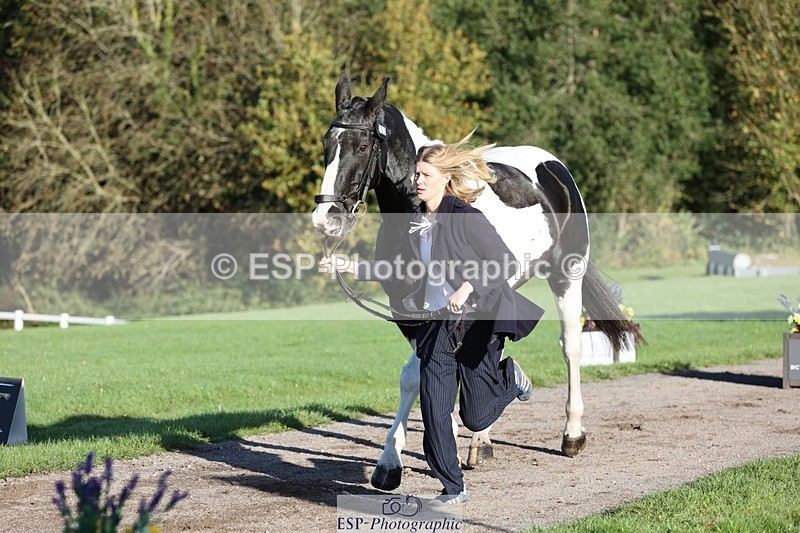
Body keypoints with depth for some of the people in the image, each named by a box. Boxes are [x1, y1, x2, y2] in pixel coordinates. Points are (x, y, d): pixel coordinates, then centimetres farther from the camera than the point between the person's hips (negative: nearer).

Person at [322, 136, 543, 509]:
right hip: (438, 325, 6)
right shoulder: (416, 222, 6)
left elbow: (506, 265, -16)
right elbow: (399, 271, 18)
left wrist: (469, 287, -29)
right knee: (433, 409, -3)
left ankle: (509, 376, 34)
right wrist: (351, 267, 10)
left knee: (475, 417, 2)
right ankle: (453, 490, 7)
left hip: (477, 320, -6)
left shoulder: (466, 218, -15)